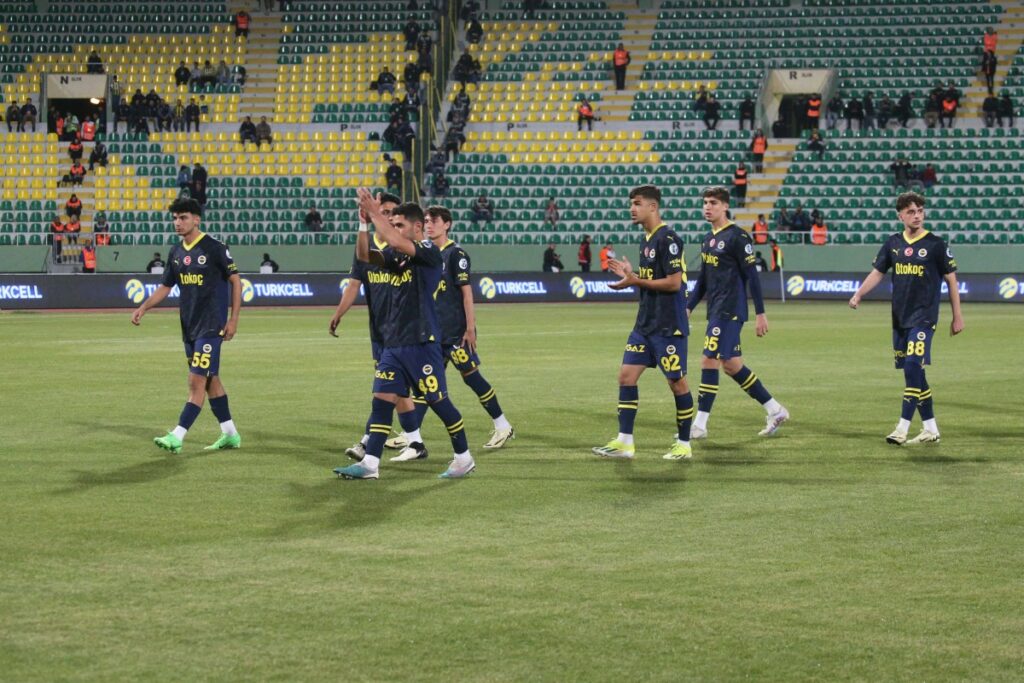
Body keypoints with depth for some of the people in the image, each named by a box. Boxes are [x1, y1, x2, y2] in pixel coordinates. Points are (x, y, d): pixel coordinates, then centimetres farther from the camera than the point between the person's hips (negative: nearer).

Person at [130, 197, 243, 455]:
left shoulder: (214, 249, -11)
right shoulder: (176, 253, 9)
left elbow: (235, 281, -6)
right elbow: (165, 286, 16)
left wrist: (233, 319, -10)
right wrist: (143, 308, 2)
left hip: (211, 326, -8)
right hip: (189, 326, 8)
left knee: (197, 380, -10)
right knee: (210, 380, 12)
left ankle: (177, 437, -14)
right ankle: (230, 434, 20)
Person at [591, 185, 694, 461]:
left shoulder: (668, 239, -15)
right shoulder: (646, 240, 14)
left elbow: (674, 283, -20)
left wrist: (636, 281, -18)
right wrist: (630, 273, 11)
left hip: (668, 326, -9)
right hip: (645, 324, 9)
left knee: (677, 382, 1)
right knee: (626, 375, 3)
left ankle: (684, 445, 11)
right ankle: (624, 442, 6)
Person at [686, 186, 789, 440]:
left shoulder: (737, 236, -10)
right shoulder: (708, 239, 15)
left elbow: (752, 276, -11)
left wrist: (760, 313, -13)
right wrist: (688, 308, 17)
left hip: (730, 311, -9)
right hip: (716, 311, 9)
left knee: (709, 361, -10)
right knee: (731, 364, 9)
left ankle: (699, 425, -7)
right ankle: (775, 410, 19)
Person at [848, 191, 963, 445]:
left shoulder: (935, 244, -4)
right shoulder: (893, 243, 8)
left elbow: (951, 280, 2)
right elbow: (877, 272, 10)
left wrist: (957, 317, 1)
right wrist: (859, 293, -9)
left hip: (924, 317, -5)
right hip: (899, 317, 5)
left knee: (912, 366, -18)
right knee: (913, 373, 8)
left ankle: (903, 427, -17)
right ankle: (930, 429, 17)